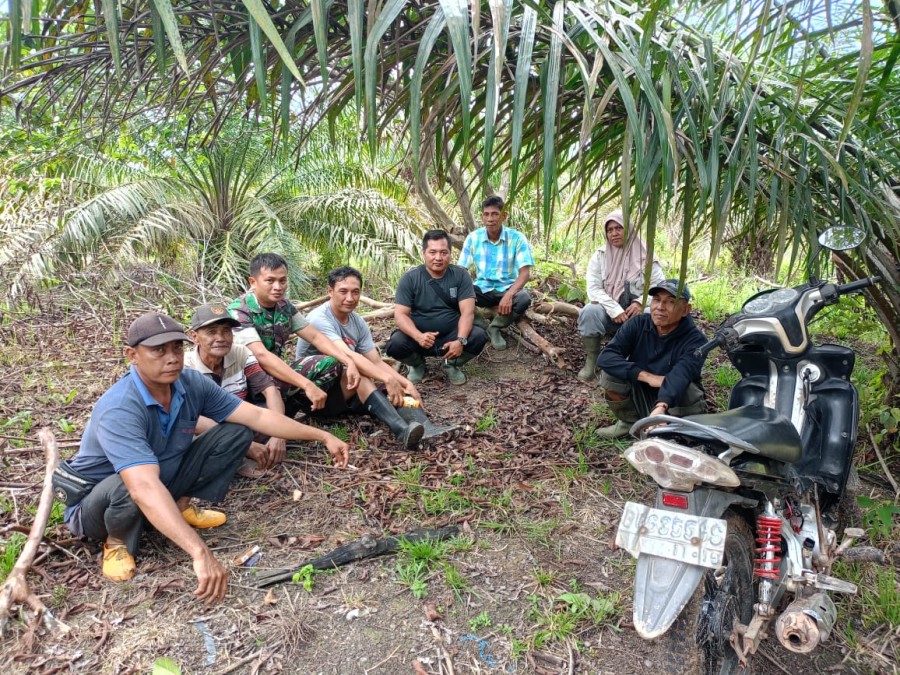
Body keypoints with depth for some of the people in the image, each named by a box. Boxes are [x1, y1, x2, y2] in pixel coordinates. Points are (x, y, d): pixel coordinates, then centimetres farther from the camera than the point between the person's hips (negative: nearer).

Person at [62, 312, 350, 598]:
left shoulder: (192, 383, -16)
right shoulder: (119, 410, -36)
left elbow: (257, 416, -14)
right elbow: (145, 488, -49)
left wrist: (323, 436, -17)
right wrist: (200, 554, -57)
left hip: (165, 480, 6)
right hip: (95, 501, -5)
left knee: (236, 432, -10)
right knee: (128, 487, -41)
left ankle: (181, 507, 4)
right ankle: (117, 541, -6)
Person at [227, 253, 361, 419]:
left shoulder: (285, 306, 0)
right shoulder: (238, 311, -21)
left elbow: (315, 337, 2)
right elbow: (261, 356, -32)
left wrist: (349, 362, -13)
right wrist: (307, 385, -40)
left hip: (276, 374, 7)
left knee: (330, 364, -10)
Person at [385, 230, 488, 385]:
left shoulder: (461, 275, -5)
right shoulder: (410, 278, -8)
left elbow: (467, 312, -13)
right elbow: (400, 314, -14)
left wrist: (460, 340, -31)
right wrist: (418, 336, -34)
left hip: (451, 336, 1)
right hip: (420, 337, -1)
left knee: (479, 337, -27)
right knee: (395, 344, -30)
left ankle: (452, 364, 6)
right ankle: (417, 364, 7)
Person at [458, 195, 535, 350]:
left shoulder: (517, 238, -11)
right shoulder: (473, 238, -5)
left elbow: (525, 272, -17)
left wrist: (509, 294, -36)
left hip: (507, 288, -1)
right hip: (482, 288, 1)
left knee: (524, 299, -35)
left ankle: (495, 328, -7)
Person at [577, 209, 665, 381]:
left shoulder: (645, 256, 1)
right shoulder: (600, 256, 2)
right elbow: (593, 288, -8)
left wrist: (641, 302, -24)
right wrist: (615, 310, -22)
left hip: (636, 313, 0)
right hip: (608, 312, 0)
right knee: (590, 311, -32)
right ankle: (591, 362, -20)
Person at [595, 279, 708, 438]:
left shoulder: (695, 341, -22)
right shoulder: (637, 324, -13)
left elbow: (678, 377, -41)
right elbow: (606, 357, -24)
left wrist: (661, 408, -60)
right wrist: (647, 376, -34)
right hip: (638, 397, 3)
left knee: (688, 393, -35)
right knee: (609, 372, -21)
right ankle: (630, 422, 4)